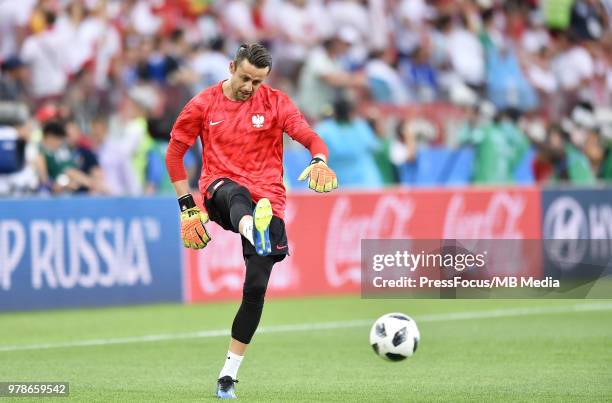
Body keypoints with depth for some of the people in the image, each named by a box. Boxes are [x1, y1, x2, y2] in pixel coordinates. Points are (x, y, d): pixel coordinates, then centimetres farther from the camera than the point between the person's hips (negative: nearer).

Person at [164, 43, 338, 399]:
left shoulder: (276, 103, 4)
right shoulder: (204, 105, 4)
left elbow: (310, 137, -7)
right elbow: (174, 152, 10)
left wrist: (319, 160, -31)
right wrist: (187, 205, 2)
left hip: (267, 200, 1)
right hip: (220, 190, -1)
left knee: (256, 288, -7)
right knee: (238, 194, -40)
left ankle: (229, 373, 5)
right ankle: (254, 233, -79)